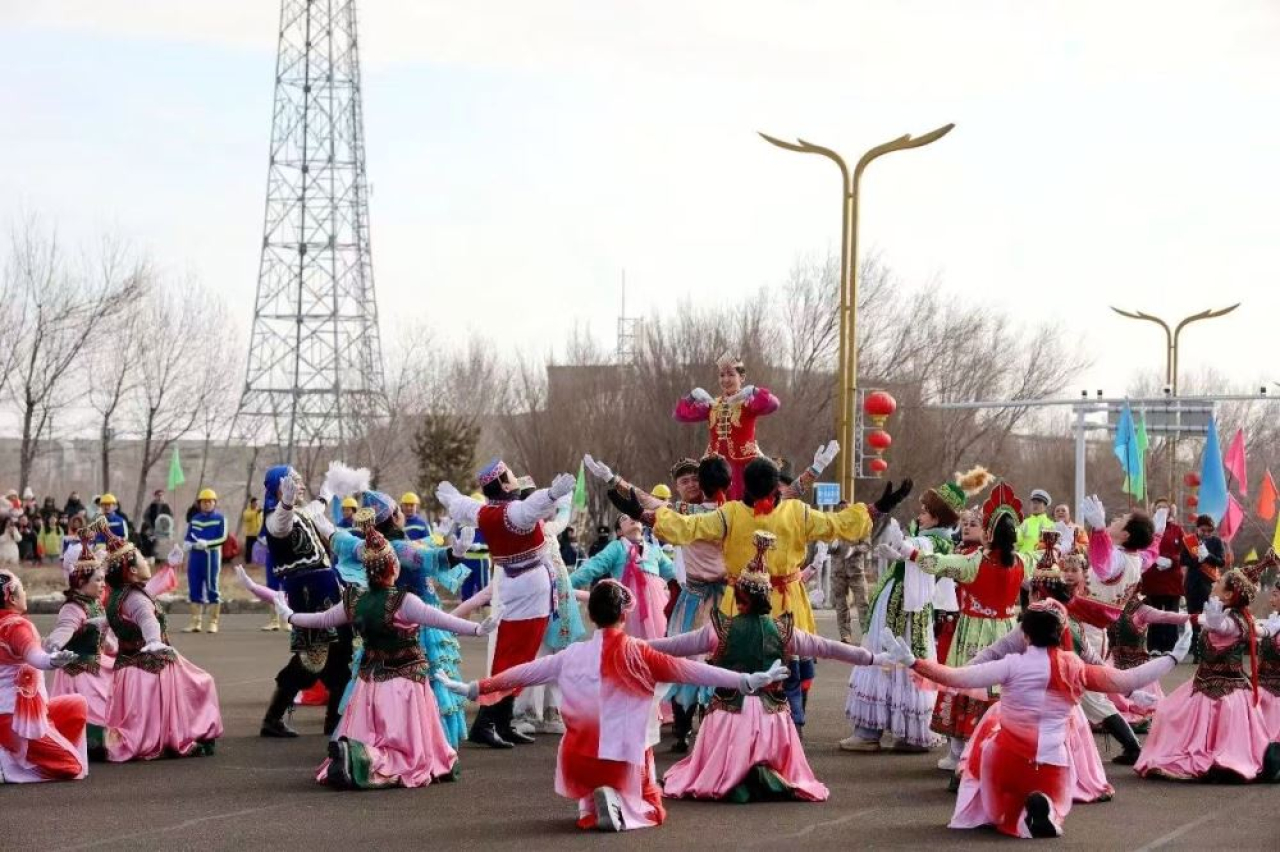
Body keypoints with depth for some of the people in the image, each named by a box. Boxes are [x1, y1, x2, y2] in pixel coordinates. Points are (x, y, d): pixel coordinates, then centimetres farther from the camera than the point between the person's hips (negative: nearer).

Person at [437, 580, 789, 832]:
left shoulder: (572, 656, 1)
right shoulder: (638, 654, -10)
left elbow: (524, 673, 10)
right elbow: (691, 670, -13)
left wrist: (473, 688, 22)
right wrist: (749, 681, -12)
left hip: (580, 758, 4)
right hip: (624, 757, -4)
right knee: (652, 811, 16)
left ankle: (591, 804, 0)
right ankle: (618, 802, -14)